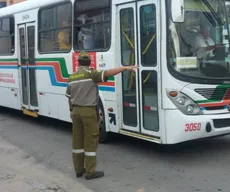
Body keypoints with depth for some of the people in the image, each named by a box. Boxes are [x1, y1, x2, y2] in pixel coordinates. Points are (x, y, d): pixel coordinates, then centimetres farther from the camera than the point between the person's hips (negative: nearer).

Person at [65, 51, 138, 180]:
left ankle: (79, 170, 18)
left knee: (77, 140, 11)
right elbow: (107, 73, -25)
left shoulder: (72, 77, 9)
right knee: (90, 140, -1)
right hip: (89, 111, -7)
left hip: (76, 110, 7)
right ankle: (90, 172, 3)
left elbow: (69, 97, 16)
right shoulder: (91, 74, -10)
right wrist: (125, 68, -28)